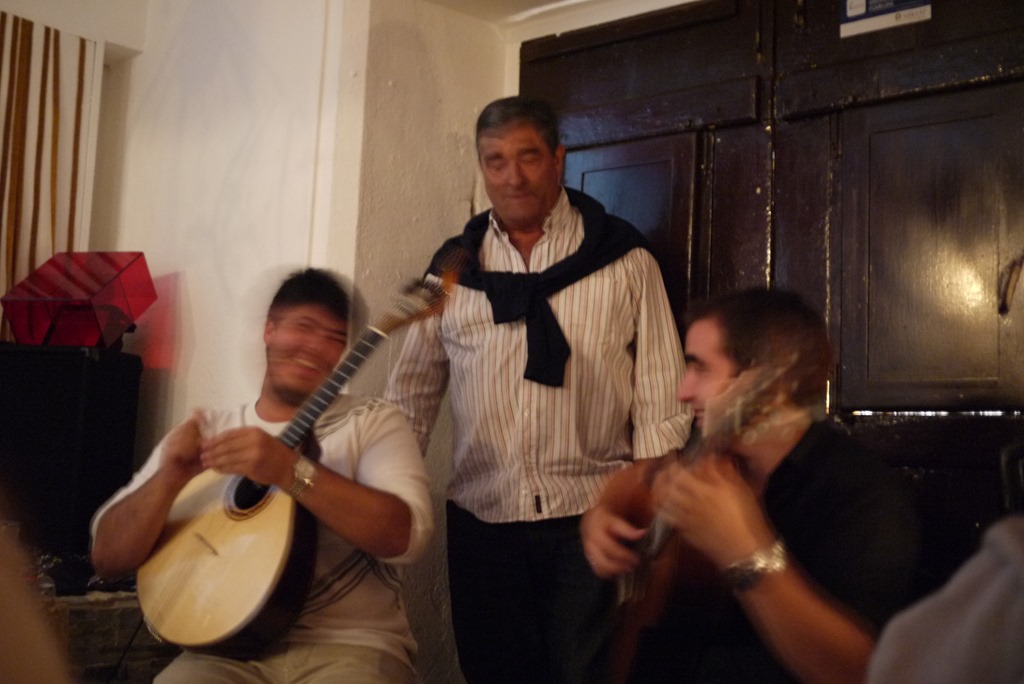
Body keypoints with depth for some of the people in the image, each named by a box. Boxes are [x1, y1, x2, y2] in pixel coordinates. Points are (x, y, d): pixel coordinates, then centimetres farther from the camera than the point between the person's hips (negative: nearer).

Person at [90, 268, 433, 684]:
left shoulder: (373, 424, 5)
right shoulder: (205, 432, 12)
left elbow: (405, 536, -12)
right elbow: (108, 558, 6)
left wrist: (291, 471, -21)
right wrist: (168, 479, -12)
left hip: (349, 645, -1)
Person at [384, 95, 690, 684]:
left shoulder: (623, 259, 0)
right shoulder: (454, 266, 7)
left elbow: (660, 395, -2)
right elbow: (413, 394, 9)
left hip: (594, 520, -2)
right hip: (482, 522, 3)